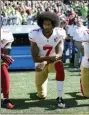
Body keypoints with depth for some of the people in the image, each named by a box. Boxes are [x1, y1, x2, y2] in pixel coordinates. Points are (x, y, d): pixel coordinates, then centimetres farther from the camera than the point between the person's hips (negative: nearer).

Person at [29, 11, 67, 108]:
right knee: (42, 96, 4)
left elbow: (59, 55, -22)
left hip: (53, 61, 0)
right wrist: (50, 57, -40)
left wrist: (45, 62, -38)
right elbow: (35, 58, -24)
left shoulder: (59, 34, -18)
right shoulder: (35, 35, -21)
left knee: (60, 66, -38)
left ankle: (59, 97, -27)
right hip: (40, 63, 0)